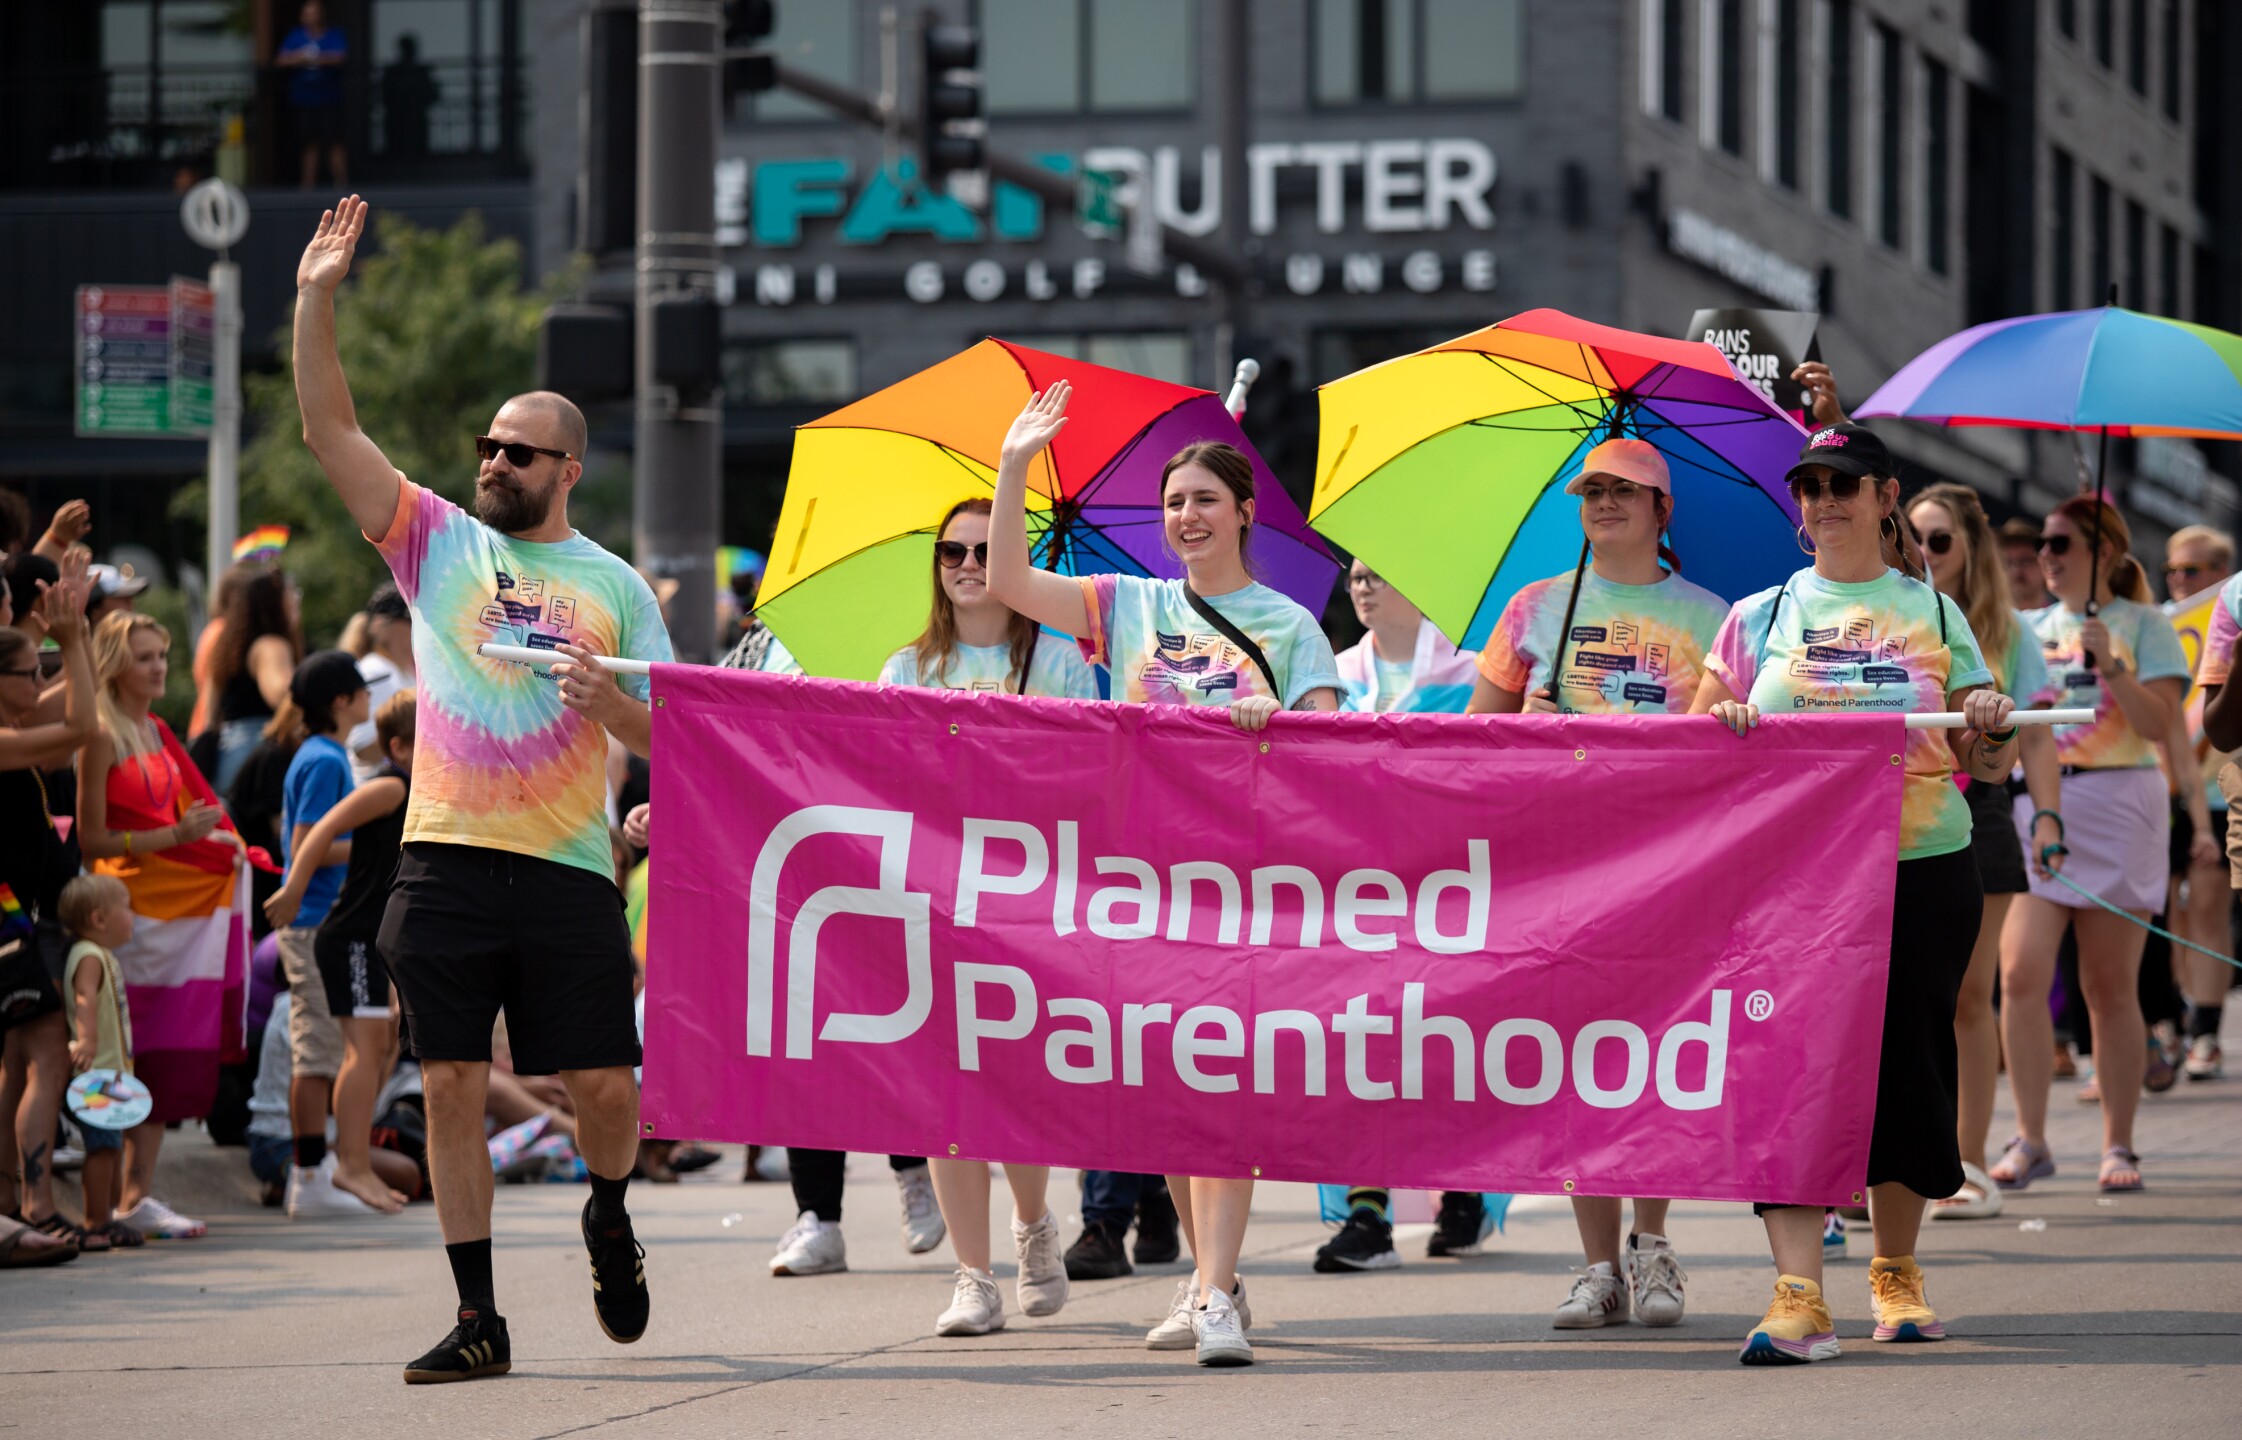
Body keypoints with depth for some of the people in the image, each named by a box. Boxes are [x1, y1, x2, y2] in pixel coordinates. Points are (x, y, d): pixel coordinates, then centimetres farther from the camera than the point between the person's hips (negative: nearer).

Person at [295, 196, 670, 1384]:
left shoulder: (615, 590, 9)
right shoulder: (438, 543, 10)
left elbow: (669, 737, 8)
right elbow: (330, 432, 3)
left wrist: (610, 703, -13)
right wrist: (314, 303, -7)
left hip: (569, 872, -1)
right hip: (445, 863, 1)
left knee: (604, 1085, -3)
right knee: (452, 1086, -2)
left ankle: (608, 1216, 31)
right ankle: (477, 1320, 4)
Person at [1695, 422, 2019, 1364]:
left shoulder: (1932, 612, 11)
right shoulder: (1761, 616, 11)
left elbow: (1990, 767, 11)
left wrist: (1992, 729, -11)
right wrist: (1723, 723, -9)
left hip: (1923, 869, 1)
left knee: (1906, 1061, 3)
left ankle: (1895, 1272, 22)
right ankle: (1798, 1297, -18)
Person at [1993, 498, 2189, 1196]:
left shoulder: (2143, 625, 1)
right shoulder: (2034, 628, 15)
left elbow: (2161, 724, -9)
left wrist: (2111, 667, -18)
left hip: (2115, 807, -3)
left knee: (2110, 987, 1)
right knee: (2021, 973, -11)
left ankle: (2118, 1145, 10)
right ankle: (2030, 1140, -5)